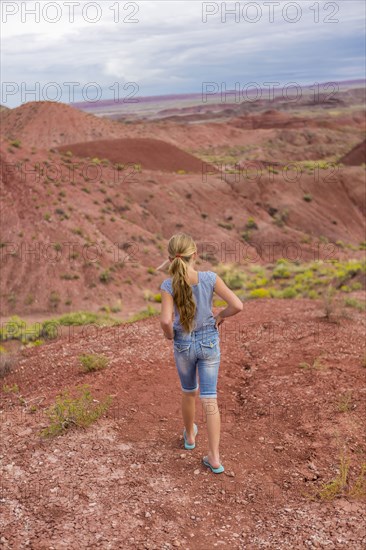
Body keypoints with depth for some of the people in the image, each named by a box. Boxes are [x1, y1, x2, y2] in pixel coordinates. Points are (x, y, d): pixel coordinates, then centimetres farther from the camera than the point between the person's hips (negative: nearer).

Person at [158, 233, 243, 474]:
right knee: (210, 399, 6)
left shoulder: (169, 285, -17)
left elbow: (166, 320, -27)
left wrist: (169, 334, -5)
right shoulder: (210, 278, -16)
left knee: (189, 392, 24)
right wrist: (222, 315, 2)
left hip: (183, 344, 0)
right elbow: (238, 305, -17)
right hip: (209, 342, 0)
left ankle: (190, 435, 47)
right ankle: (214, 457, 8)